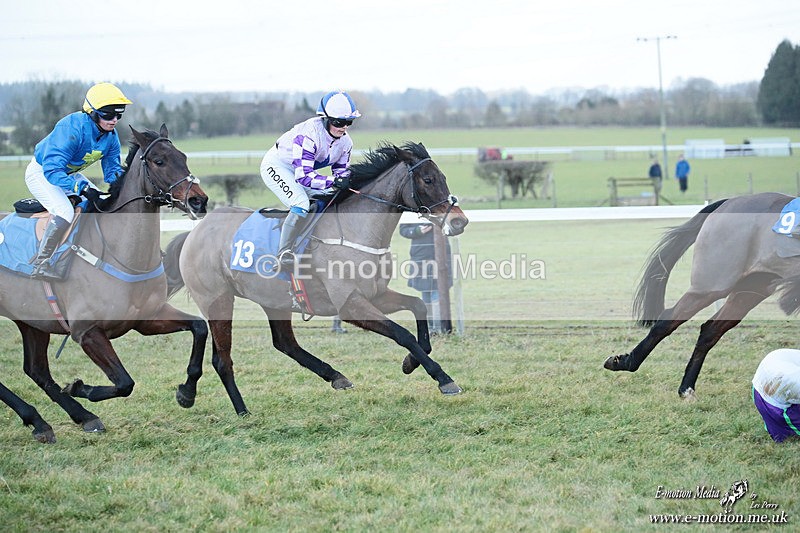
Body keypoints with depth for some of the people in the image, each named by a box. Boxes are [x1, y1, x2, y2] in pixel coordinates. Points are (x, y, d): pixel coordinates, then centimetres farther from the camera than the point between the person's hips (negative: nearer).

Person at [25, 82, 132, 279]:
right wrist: (82, 188, -51)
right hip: (41, 173, -8)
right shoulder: (72, 128, -36)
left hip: (69, 173, 9)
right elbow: (52, 170, -40)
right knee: (64, 213, -30)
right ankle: (40, 264, -19)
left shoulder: (110, 135, -11)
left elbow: (112, 169, -1)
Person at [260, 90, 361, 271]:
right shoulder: (309, 134, -35)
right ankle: (283, 254, -27)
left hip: (302, 170, 9)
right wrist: (334, 181, -46)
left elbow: (341, 170, 1)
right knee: (301, 204, -29)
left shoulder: (345, 141, -10)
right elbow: (303, 176, -39)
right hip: (276, 166, -9)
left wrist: (348, 180, -23)